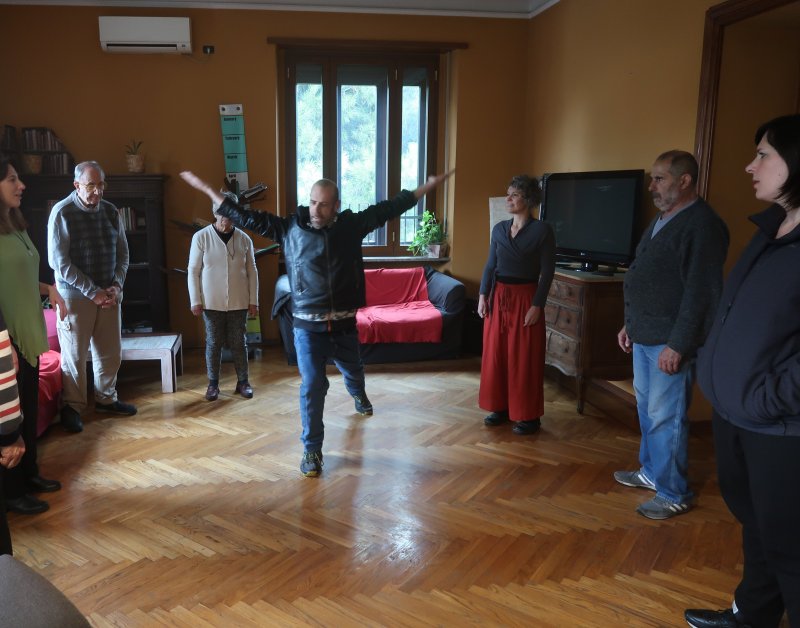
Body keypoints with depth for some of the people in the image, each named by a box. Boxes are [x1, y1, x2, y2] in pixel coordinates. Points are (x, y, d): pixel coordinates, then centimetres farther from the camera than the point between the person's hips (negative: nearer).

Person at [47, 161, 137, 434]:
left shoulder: (111, 211, 4)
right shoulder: (61, 212, -11)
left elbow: (122, 253, 10)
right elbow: (59, 262, -14)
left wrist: (117, 285, -5)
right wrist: (92, 292, -16)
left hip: (109, 294, 5)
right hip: (75, 296, -5)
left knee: (111, 352, 12)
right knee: (74, 355, 4)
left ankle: (106, 398, 29)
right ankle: (73, 406, 19)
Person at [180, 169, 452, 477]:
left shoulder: (352, 225, -5)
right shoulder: (289, 228, -6)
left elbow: (390, 207, 1)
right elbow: (247, 218, -1)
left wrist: (427, 185, 4)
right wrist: (208, 190, 0)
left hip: (344, 325, 2)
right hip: (308, 327, -2)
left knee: (353, 370, 27)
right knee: (312, 387, -4)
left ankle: (357, 393, 64)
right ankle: (312, 449, 12)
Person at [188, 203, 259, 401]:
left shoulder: (244, 239, -1)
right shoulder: (201, 237, -6)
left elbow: (252, 272, 4)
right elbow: (193, 271, -2)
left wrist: (253, 301, 2)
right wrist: (195, 301, -6)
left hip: (239, 303, 1)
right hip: (212, 303, -1)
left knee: (239, 343, 7)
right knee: (213, 343, 6)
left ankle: (243, 381, 20)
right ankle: (213, 383, 18)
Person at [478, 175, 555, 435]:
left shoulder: (542, 230, -8)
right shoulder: (499, 228, 7)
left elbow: (547, 272, -10)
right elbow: (490, 265, 10)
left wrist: (537, 305, -15)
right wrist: (483, 295, 2)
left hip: (525, 298, -5)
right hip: (498, 297, 6)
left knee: (524, 359, 0)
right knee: (496, 353, 9)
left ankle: (529, 416, 11)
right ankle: (500, 407, 23)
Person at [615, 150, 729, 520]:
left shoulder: (703, 225, -15)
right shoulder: (660, 221, 15)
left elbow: (700, 292, -20)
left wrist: (678, 344, -22)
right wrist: (630, 324, 20)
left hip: (670, 342, -9)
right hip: (645, 337, 9)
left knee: (665, 418, -2)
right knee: (647, 409, 18)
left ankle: (674, 494, 11)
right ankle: (652, 472, 33)